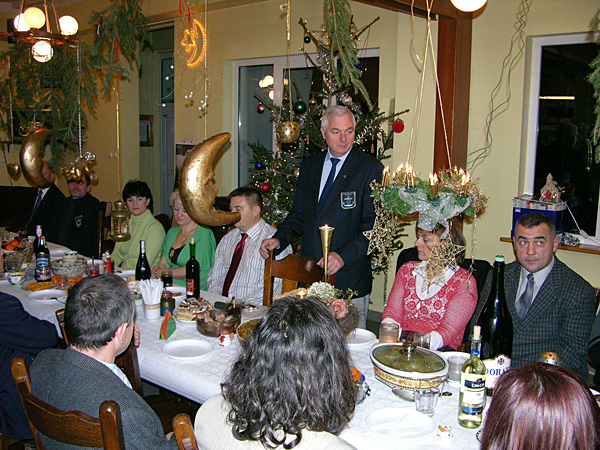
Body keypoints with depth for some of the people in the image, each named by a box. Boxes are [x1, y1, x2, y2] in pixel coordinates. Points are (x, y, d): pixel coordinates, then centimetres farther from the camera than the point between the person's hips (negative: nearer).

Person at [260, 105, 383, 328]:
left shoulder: (371, 170, -7)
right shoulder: (309, 166, 10)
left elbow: (374, 227, -13)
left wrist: (344, 255, -25)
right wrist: (279, 239, 1)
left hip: (349, 279, -5)